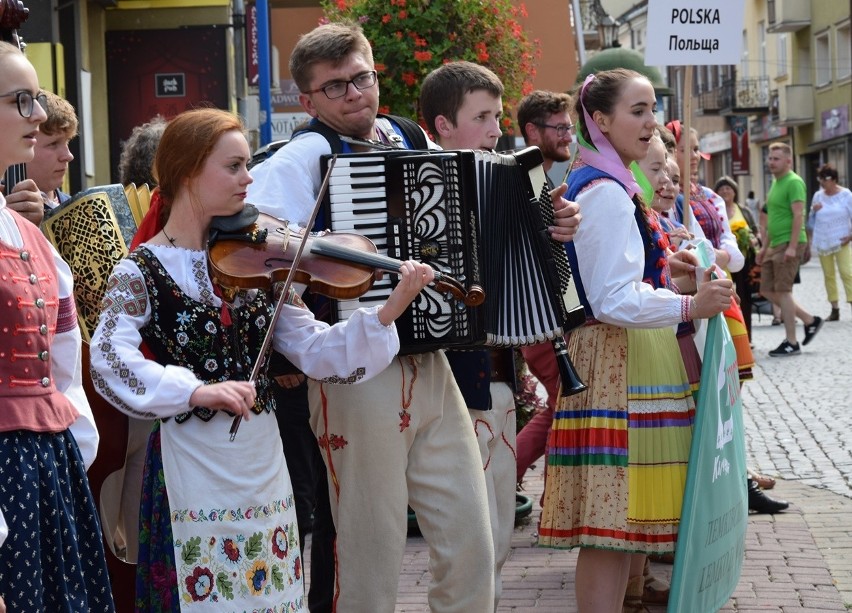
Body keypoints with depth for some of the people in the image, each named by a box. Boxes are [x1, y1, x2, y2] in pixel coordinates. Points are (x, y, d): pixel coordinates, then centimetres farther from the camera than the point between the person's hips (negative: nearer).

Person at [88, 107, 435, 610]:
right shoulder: (142, 271, -7)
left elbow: (317, 352, 1)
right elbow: (109, 361, -22)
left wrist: (390, 310, -13)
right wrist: (198, 390, -34)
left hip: (264, 462, 5)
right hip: (194, 468, -5)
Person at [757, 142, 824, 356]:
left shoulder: (794, 182, -12)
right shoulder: (776, 183, 17)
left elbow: (798, 216, -19)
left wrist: (792, 247, -24)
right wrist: (765, 246, 21)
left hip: (789, 245, -10)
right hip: (775, 245, 10)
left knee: (782, 291, -8)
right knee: (767, 290, 9)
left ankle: (791, 343, 0)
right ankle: (810, 321, 19)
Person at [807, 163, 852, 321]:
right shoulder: (818, 196, 7)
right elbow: (811, 220, 16)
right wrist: (814, 211, -6)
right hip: (823, 242, 4)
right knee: (828, 275, 4)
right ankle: (835, 309, 8)